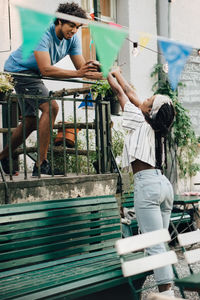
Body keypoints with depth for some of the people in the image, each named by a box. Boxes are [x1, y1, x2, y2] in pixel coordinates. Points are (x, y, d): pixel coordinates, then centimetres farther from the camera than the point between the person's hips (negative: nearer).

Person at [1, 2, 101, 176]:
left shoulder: (72, 39, -5)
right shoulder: (42, 33, -28)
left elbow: (81, 67, -9)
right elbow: (46, 70, -37)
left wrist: (91, 68, -32)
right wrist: (77, 73, -41)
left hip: (31, 75, 9)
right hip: (18, 70, -9)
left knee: (31, 122, 15)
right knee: (51, 107, -25)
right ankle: (41, 165, -23)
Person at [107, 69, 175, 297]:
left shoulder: (141, 122, -4)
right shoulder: (156, 126, 14)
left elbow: (121, 94, 9)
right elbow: (132, 95, 25)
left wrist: (111, 79, 27)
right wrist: (118, 74, 37)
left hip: (147, 184, -8)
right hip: (164, 184, 8)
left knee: (155, 245, -10)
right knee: (160, 242, 10)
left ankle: (167, 292, -12)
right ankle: (166, 290, 11)